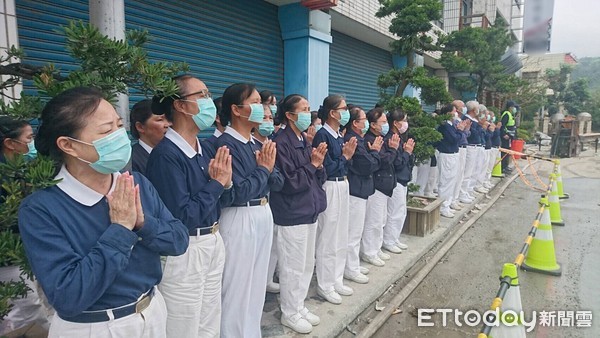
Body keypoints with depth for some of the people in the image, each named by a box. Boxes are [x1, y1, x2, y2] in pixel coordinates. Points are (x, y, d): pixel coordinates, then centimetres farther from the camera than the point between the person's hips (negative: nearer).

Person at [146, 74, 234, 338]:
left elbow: (223, 201, 11)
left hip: (213, 243, 8)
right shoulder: (166, 154, -18)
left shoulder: (203, 150, 5)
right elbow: (182, 217, -23)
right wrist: (216, 182, -16)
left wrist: (226, 181, -9)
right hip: (184, 252, -7)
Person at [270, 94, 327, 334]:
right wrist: (312, 164, -13)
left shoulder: (305, 142, 10)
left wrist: (319, 164, -7)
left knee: (307, 264, 17)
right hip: (292, 215, -8)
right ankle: (289, 313, 24)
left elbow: (319, 179, 12)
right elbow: (290, 183, -20)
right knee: (293, 267, 5)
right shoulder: (282, 144, -15)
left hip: (309, 211, 9)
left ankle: (299, 306, 34)